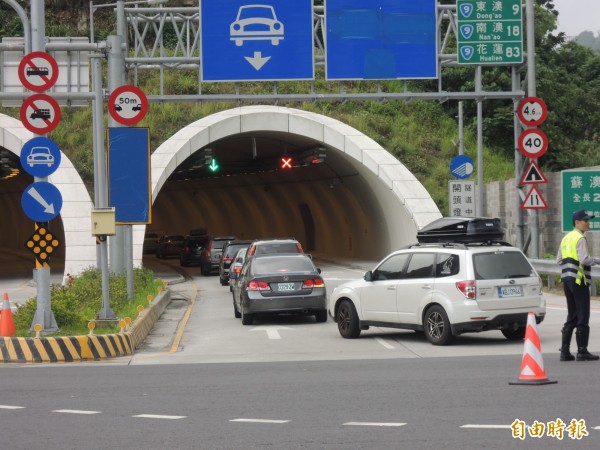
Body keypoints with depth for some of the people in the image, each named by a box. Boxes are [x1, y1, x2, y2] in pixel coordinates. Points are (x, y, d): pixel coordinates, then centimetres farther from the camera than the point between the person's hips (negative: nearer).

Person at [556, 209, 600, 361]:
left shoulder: (566, 238, 15)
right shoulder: (580, 239, -12)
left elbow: (559, 260, 16)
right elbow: (584, 259, -21)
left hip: (567, 279, 9)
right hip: (579, 280, -8)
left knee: (571, 315, 14)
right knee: (583, 316, -3)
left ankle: (565, 351, 12)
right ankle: (582, 351, -4)